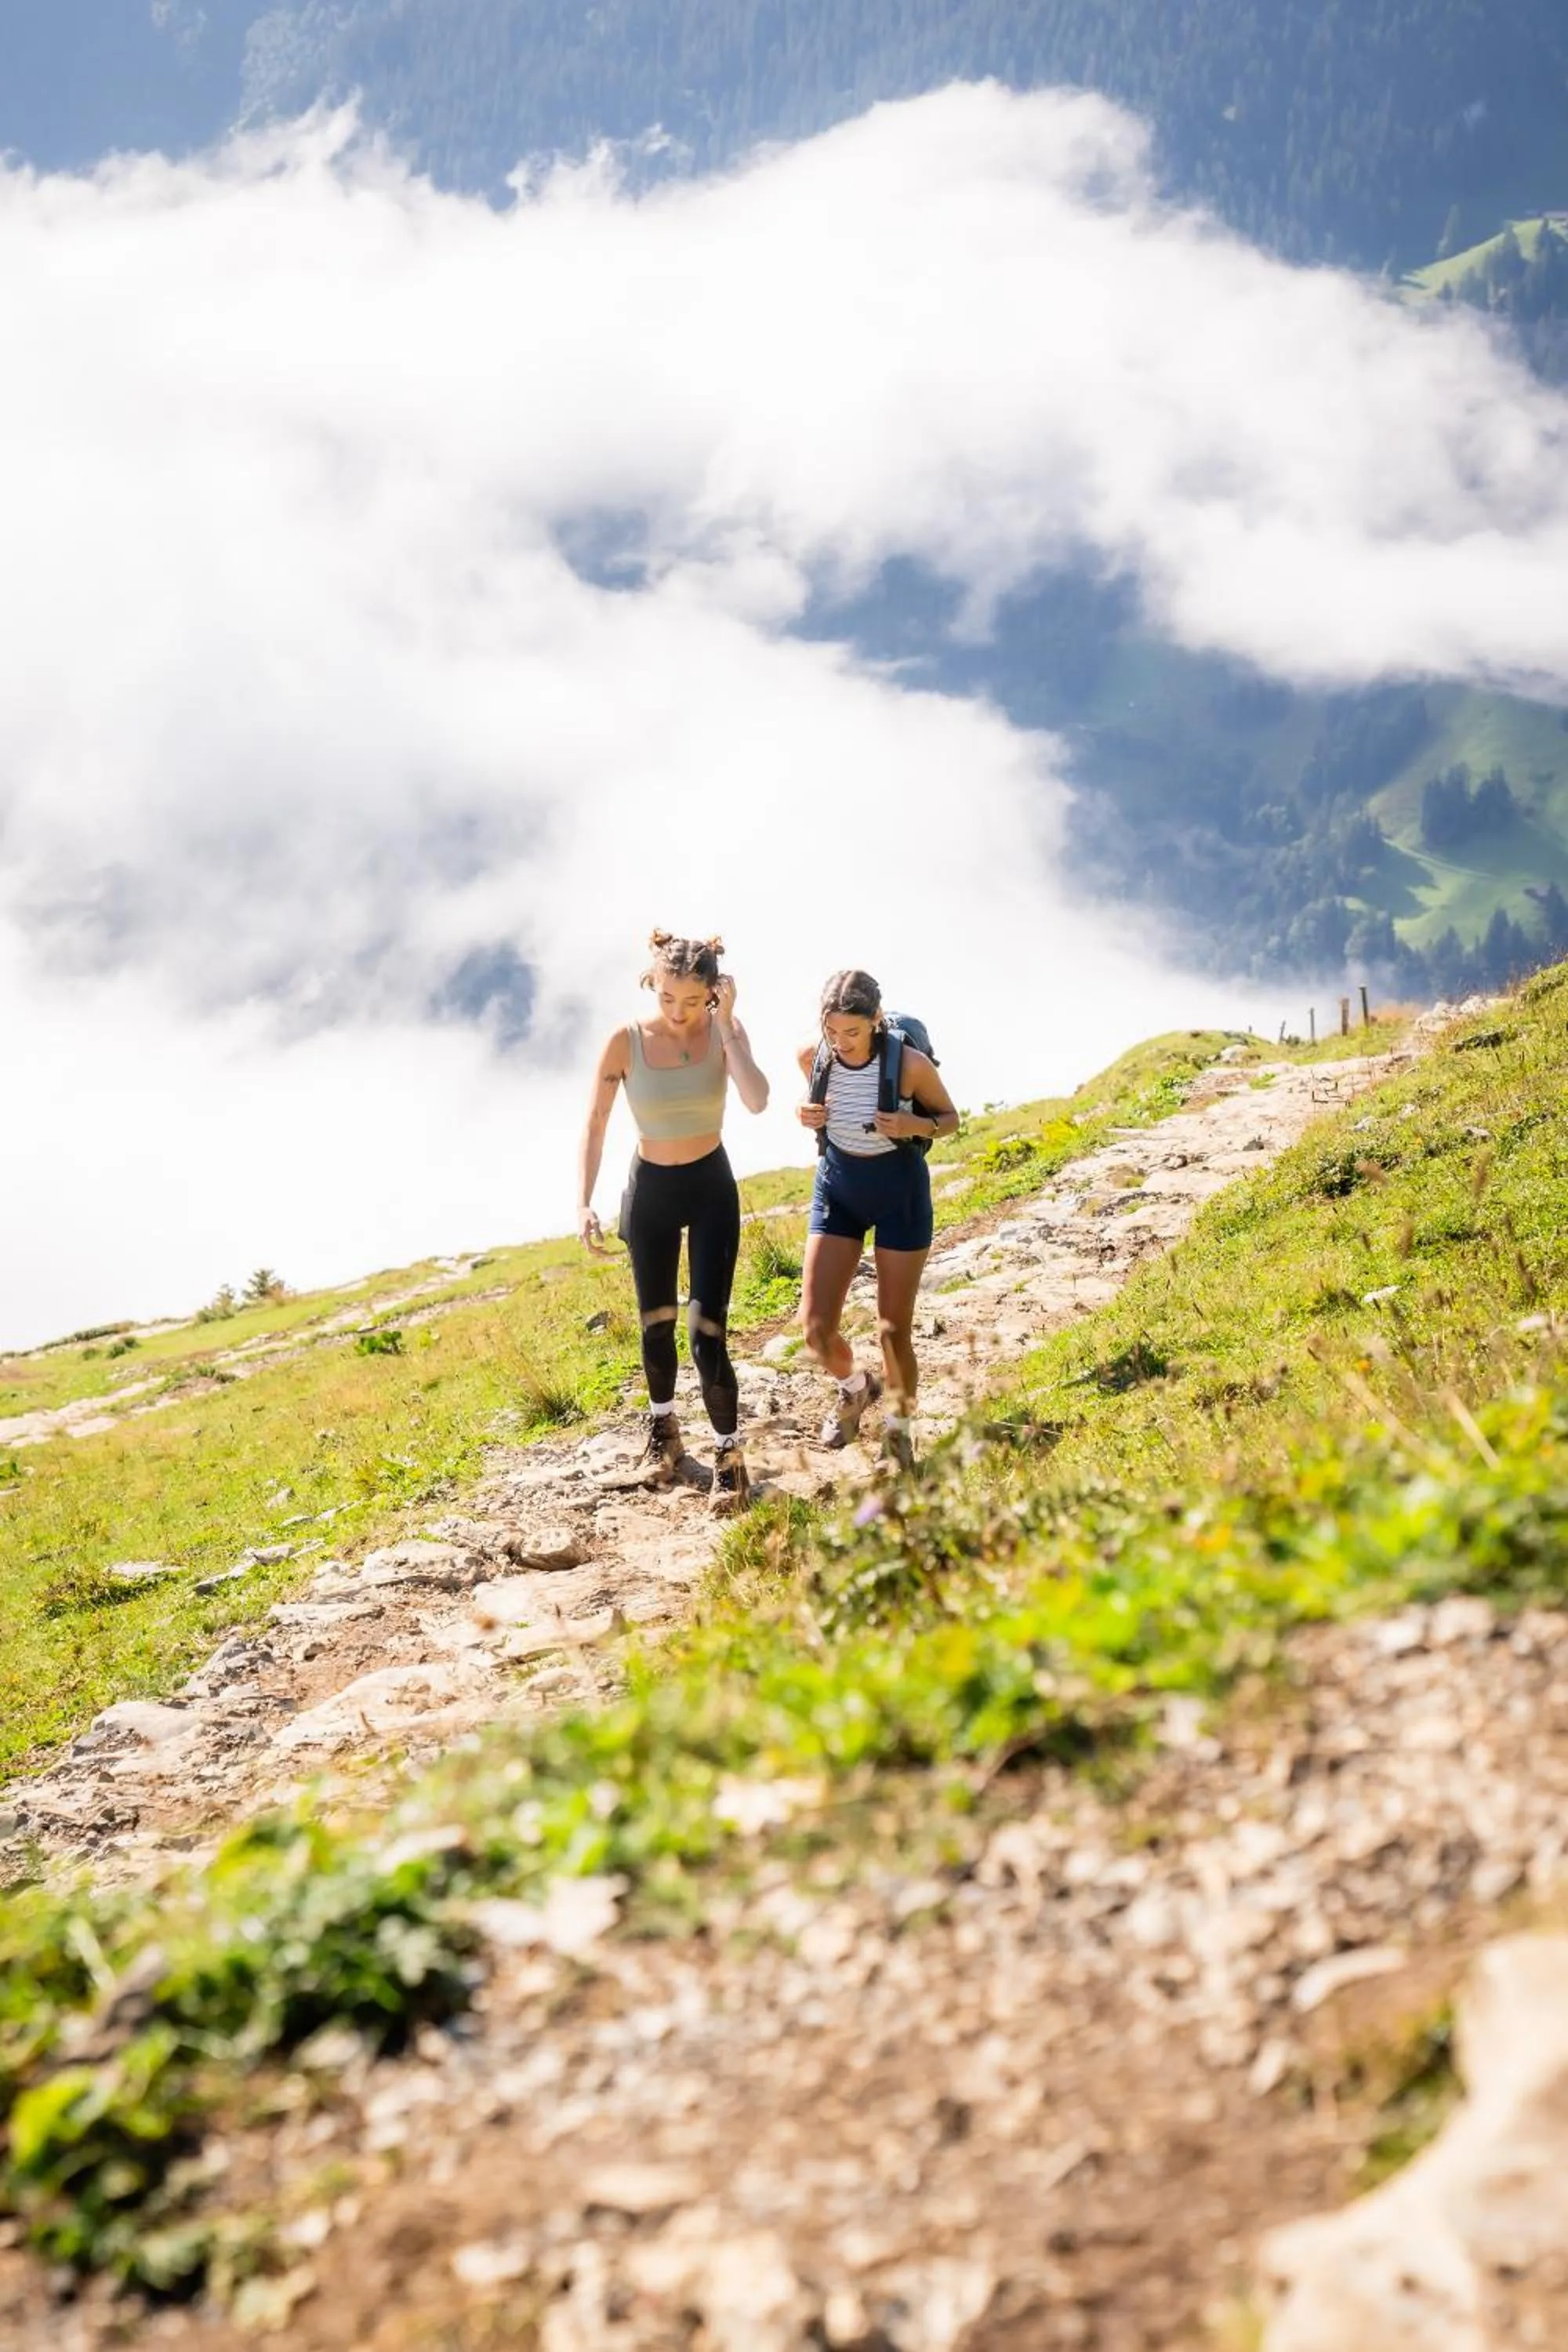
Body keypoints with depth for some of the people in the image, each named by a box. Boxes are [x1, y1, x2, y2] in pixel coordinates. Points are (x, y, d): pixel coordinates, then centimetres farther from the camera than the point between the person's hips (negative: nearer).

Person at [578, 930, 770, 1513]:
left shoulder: (723, 1031, -14)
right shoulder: (627, 1041, -16)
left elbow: (756, 1101, -30)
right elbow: (595, 1124, -10)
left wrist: (726, 1025, -29)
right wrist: (584, 1203, -17)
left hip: (712, 1189, -1)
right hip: (650, 1189, 1)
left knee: (707, 1331, -9)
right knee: (656, 1323, 15)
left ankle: (729, 1456, 6)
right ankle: (663, 1431, 39)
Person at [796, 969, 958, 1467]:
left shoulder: (911, 1064, -21)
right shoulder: (813, 1057, -12)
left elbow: (949, 1117, -3)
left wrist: (917, 1126, -25)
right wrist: (808, 1116, -13)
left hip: (900, 1191, -3)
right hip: (837, 1188, 3)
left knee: (894, 1334, 1)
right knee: (817, 1332, -4)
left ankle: (899, 1431, 29)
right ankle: (854, 1388, 32)